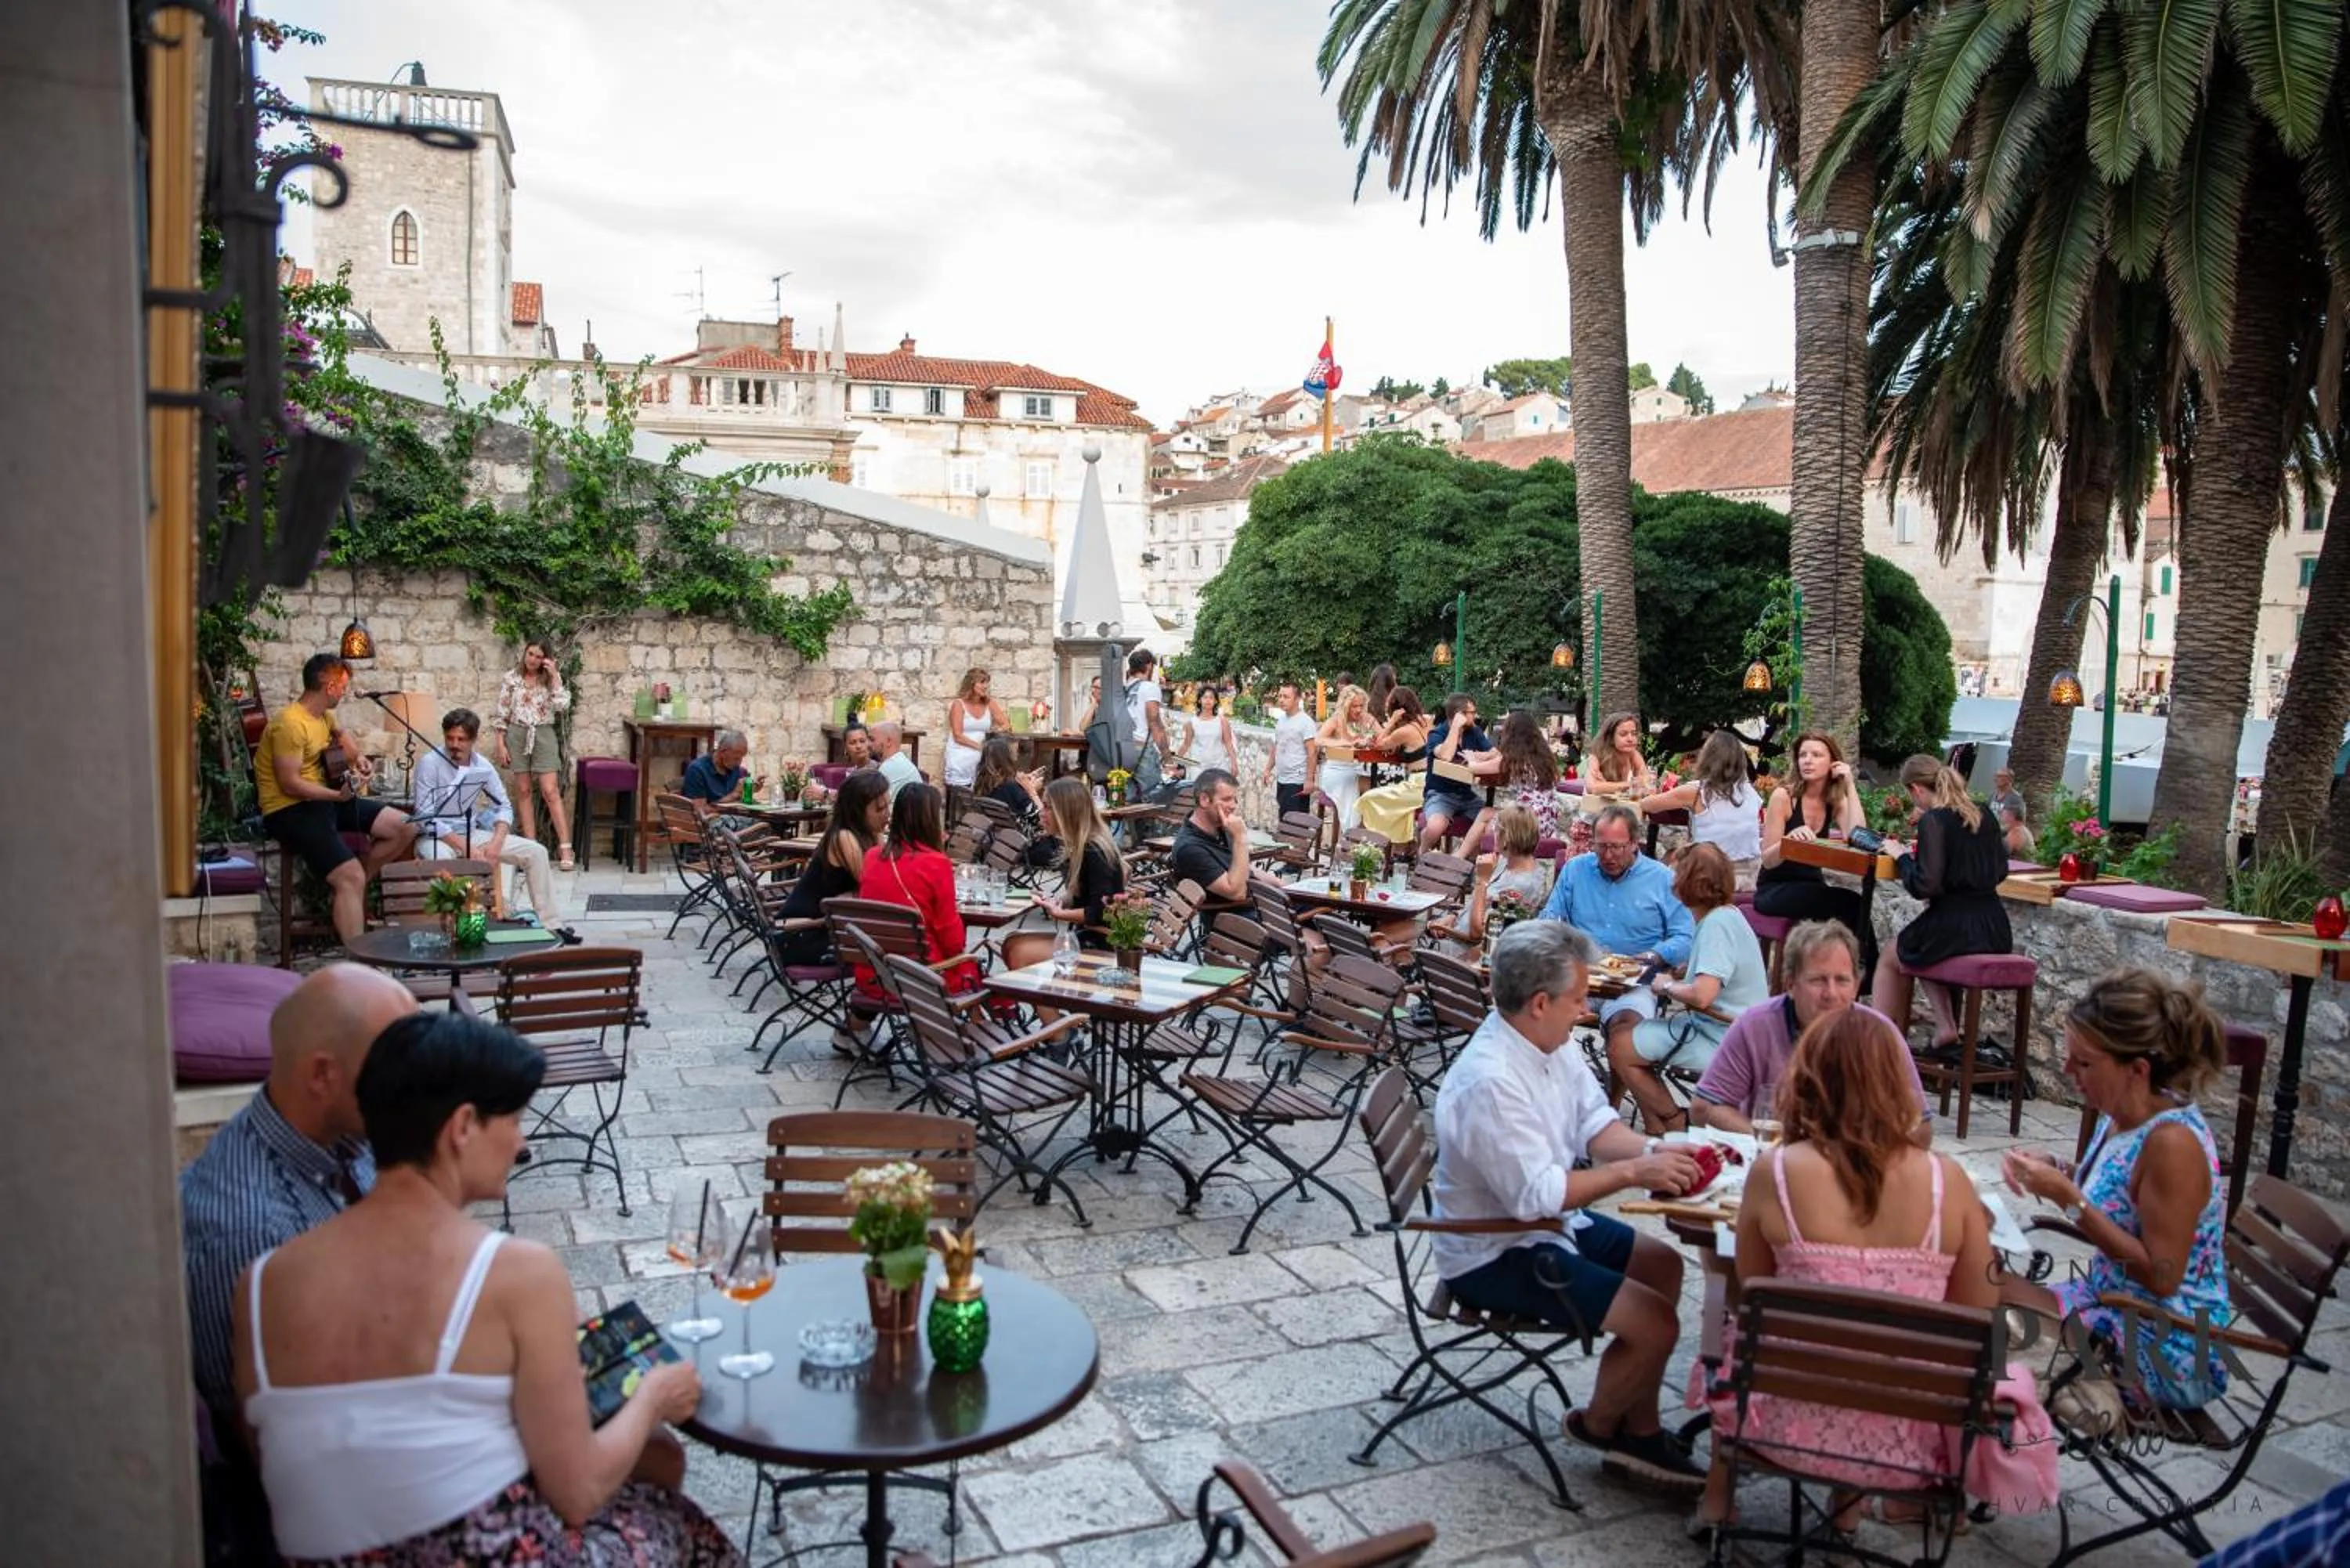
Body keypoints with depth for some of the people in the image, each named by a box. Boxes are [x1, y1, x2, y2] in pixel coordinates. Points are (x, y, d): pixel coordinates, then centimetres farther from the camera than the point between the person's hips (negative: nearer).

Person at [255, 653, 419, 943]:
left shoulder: (323, 714, 8)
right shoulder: (291, 723, -21)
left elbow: (339, 733, 35)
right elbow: (290, 784, -23)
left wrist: (357, 757, 18)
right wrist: (339, 795, -26)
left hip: (323, 798, 10)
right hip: (288, 810, -10)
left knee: (404, 827, 2)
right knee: (351, 876, -25)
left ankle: (348, 887, 10)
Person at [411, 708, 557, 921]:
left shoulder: (482, 766, 3)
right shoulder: (429, 763, -13)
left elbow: (504, 807, 7)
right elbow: (425, 818, -19)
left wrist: (496, 842, -13)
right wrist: (465, 848, -25)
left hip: (472, 833, 6)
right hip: (435, 837, -6)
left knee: (536, 851, -7)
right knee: (440, 860, -43)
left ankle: (547, 925, -3)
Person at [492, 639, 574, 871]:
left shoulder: (551, 679, 4)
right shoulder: (510, 678, 2)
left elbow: (562, 706, -11)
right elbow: (501, 714, 3)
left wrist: (554, 676, -12)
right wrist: (501, 745, -2)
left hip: (543, 736, -1)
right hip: (517, 734, 1)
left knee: (550, 791, -7)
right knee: (524, 791, 5)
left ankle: (565, 848, -9)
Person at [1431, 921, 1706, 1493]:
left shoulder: (1546, 1043, -2)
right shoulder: (1490, 1082, -32)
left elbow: (1595, 1124, 3)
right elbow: (1536, 1193, -31)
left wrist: (1652, 1150, -15)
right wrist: (1634, 1173, -25)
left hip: (1542, 1224, 11)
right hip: (1495, 1256, -11)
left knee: (1661, 1264, 19)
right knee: (1656, 1324, -13)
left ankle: (1640, 1431, 25)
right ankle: (1599, 1424, 17)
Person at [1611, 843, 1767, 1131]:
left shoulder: (1718, 923, -21)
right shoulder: (1725, 914, 11)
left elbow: (1702, 996, -31)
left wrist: (1668, 986, -12)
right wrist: (1679, 977, 10)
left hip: (1722, 1040, -10)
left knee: (1620, 1048, -9)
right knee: (1629, 1039, 12)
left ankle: (1676, 1124, 6)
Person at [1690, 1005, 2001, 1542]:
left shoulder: (1775, 1171, -14)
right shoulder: (1947, 1179, -10)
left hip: (1796, 1430, -1)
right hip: (1907, 1443, 2)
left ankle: (1717, 1501, 44)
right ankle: (1849, 1504, 41)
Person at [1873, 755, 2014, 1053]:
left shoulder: (1933, 820, -14)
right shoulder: (1983, 814, 8)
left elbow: (1923, 886, -19)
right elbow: (2000, 872, 18)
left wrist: (1901, 856, -4)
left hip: (1954, 926, -7)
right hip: (1995, 929, 7)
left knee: (1889, 962, 22)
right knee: (1922, 948, 35)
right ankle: (1946, 1026, 22)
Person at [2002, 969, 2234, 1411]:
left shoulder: (2172, 1142, -28)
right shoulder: (2120, 1115, -3)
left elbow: (2161, 1276, -25)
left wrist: (2069, 1199, -27)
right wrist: (2053, 1172, -3)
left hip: (2168, 1353, -8)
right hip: (2112, 1305, 8)